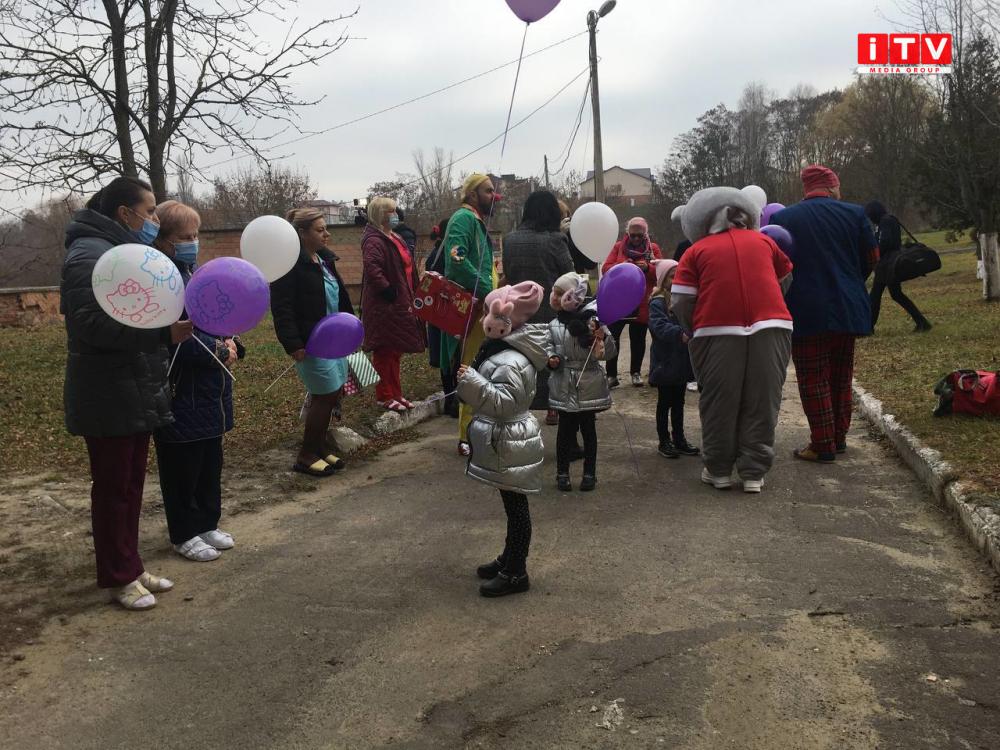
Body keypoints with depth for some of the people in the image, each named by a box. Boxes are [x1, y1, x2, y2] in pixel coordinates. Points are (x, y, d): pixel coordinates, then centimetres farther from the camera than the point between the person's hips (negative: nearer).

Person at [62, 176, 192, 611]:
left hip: (136, 394, 10)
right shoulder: (89, 256, -16)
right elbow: (95, 325, -26)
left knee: (131, 485, 15)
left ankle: (131, 568, 27)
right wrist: (165, 333, -30)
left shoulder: (125, 252, 17)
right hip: (108, 399, -10)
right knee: (113, 488, 2)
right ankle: (118, 579, 14)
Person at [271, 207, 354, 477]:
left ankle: (320, 446, 27)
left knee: (333, 393, 12)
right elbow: (282, 307, -20)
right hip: (310, 343, -9)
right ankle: (306, 456, 8)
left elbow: (339, 295, 23)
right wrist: (293, 344, -23)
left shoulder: (324, 258, 12)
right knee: (326, 394, -5)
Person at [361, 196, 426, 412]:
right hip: (384, 306, -10)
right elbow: (371, 267, -33)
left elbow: (406, 266, 23)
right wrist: (388, 291, -27)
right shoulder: (374, 240, -17)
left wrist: (411, 295, 16)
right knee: (385, 351, -1)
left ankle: (395, 393, 26)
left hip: (399, 305, 10)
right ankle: (385, 396, 9)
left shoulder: (393, 238, 15)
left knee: (395, 351, 16)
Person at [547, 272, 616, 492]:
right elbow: (549, 345, 16)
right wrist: (551, 357, -5)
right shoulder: (554, 325, 1)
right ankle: (562, 472, 21)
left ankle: (590, 473, 22)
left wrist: (603, 338, -31)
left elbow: (609, 353, -11)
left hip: (589, 386, -3)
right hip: (564, 387, 3)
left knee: (588, 429, 10)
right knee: (565, 429, 9)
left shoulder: (591, 320, -12)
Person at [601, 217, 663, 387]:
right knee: (612, 336, -1)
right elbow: (605, 269, -1)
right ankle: (611, 374, 7)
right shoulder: (619, 247, 6)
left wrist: (647, 267, -18)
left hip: (642, 304, 0)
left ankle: (636, 373, 22)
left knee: (638, 338, 7)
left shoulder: (653, 248, 6)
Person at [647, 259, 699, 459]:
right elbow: (659, 326, -27)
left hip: (682, 360, 6)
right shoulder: (657, 303, -12)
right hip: (665, 362, -6)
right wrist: (680, 334, -41)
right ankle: (664, 441, 15)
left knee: (678, 402, 15)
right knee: (665, 403, 5)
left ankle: (679, 439, 25)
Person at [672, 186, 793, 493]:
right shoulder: (763, 241, 17)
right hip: (770, 327, 2)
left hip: (717, 332, -2)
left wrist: (692, 330, 17)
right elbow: (786, 272, 34)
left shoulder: (697, 250, 8)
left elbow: (680, 300, 1)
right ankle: (754, 473, 10)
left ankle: (719, 471, 15)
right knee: (762, 401, 7)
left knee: (718, 403, 8)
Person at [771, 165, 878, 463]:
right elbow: (872, 257, 8)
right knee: (841, 376, 16)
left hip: (806, 312, -3)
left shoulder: (782, 218, -5)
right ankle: (839, 437, 24)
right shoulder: (854, 214, 1)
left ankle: (823, 445, 1)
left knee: (813, 380, 2)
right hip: (846, 309, 3)